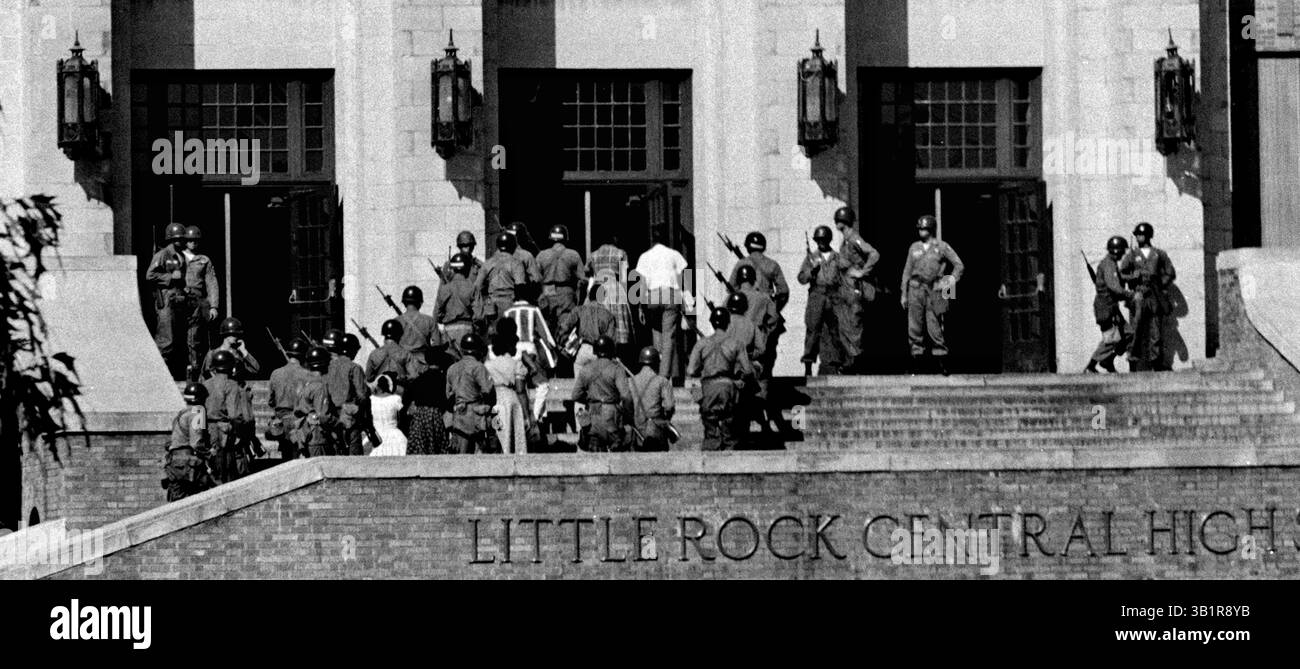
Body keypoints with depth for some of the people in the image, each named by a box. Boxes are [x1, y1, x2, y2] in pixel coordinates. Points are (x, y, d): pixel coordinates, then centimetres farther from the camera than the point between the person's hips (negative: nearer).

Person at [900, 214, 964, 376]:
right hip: (916, 289, 3)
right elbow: (907, 271, 14)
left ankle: (942, 364, 1)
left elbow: (959, 265, 7)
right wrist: (904, 294, 12)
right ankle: (916, 363, 3)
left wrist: (951, 281, -3)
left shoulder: (942, 247, 3)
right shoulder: (914, 247, 11)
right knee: (915, 328, -1)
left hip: (934, 289, -3)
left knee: (935, 328, -6)